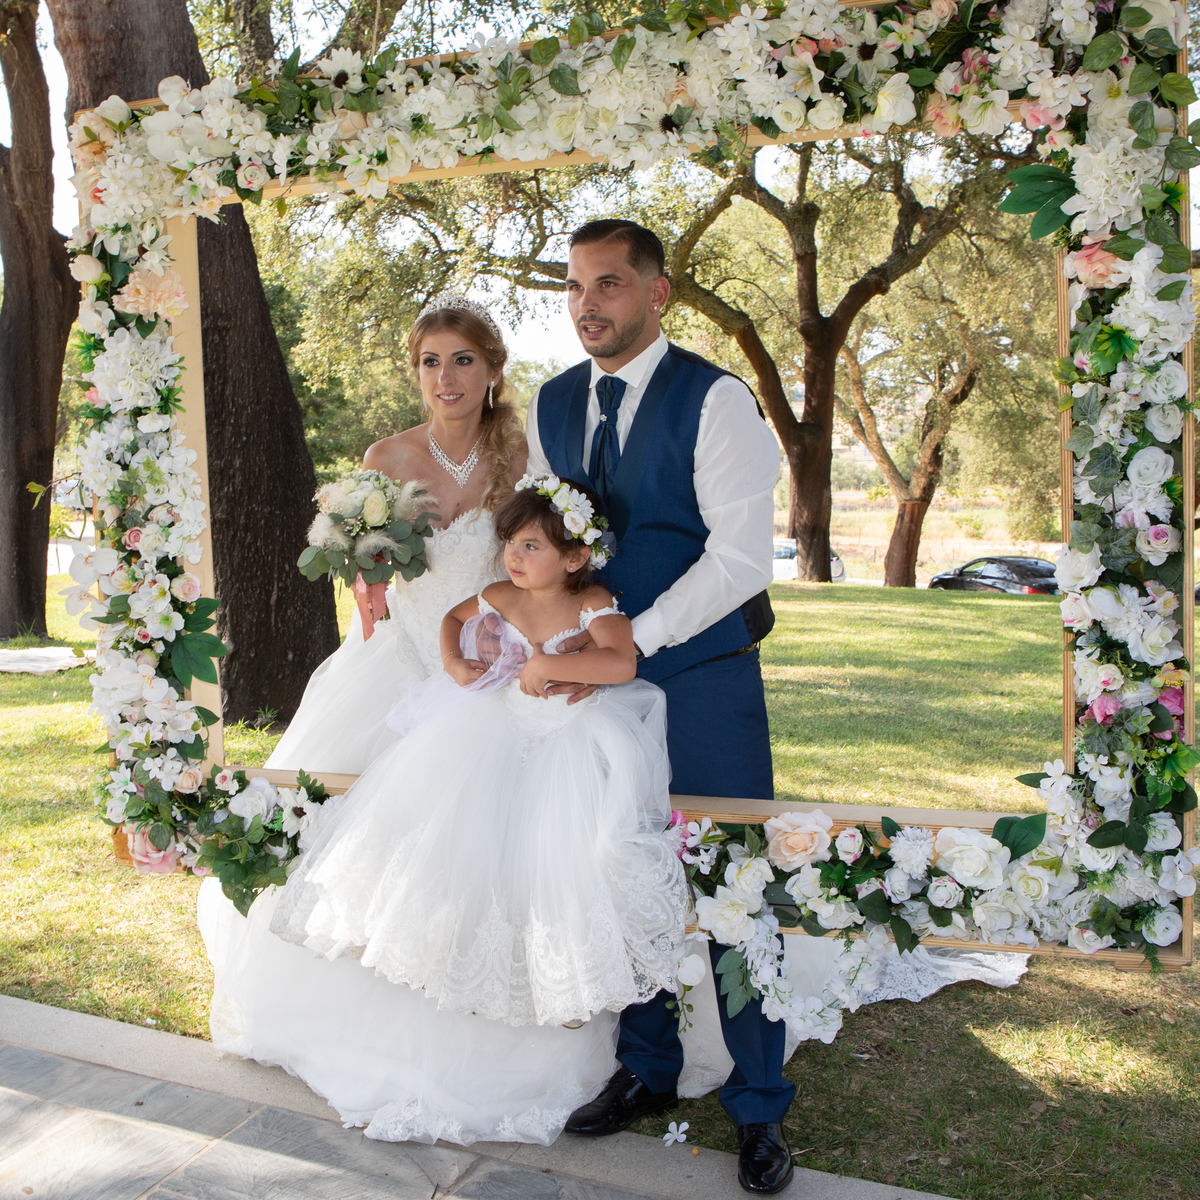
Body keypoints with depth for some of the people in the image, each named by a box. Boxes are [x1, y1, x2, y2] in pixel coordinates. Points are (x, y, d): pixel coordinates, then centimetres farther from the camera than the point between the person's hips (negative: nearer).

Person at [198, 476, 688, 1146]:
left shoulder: (595, 607, -9)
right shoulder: (497, 599, 5)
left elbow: (622, 664, -26)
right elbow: (452, 619, 25)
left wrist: (547, 667, -22)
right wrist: (454, 663, 6)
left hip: (565, 746, -5)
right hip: (489, 736, 5)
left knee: (549, 856, -19)